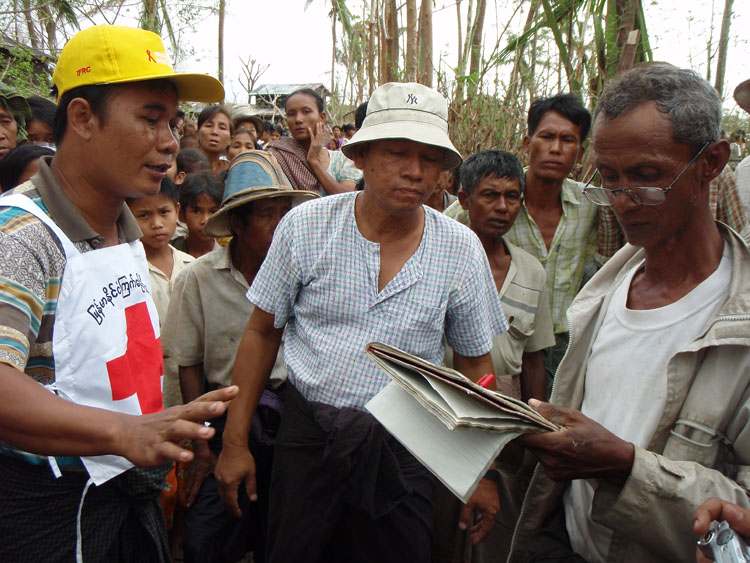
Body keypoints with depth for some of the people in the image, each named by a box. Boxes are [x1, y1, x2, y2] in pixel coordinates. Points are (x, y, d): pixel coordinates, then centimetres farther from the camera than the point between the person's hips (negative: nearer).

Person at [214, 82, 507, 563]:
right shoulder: (304, 226, -6)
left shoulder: (462, 250, -4)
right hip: (308, 434, 0)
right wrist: (235, 442, 1)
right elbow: (262, 332, 1)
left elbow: (475, 364, 5)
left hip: (403, 449, 1)